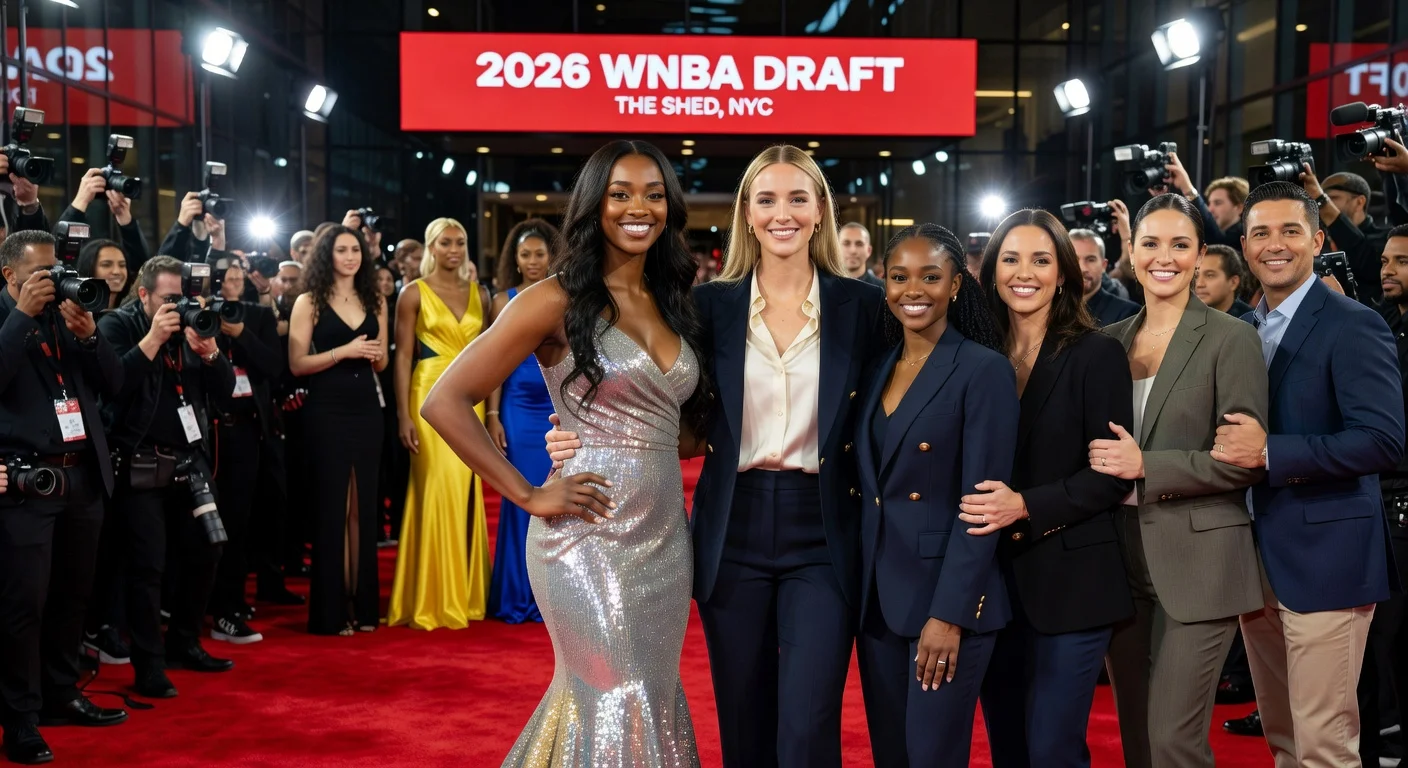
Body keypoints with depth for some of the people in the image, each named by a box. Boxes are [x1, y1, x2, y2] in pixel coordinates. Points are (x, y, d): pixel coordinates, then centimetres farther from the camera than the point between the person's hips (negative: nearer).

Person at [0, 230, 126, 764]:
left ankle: (61, 694, 26)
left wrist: (88, 332, -6)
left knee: (72, 595, 12)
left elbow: (113, 381, 10)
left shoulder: (69, 314, 14)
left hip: (82, 476, 6)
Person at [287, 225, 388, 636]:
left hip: (367, 410, 4)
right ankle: (330, 612, 5)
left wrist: (375, 355, -5)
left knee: (364, 507, 8)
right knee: (331, 508, -1)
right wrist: (345, 351, -18)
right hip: (327, 412, -4)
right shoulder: (309, 302, -2)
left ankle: (363, 605, 16)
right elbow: (297, 364, -9)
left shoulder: (375, 301, 11)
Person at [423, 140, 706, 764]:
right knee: (621, 710, -1)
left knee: (655, 701, 14)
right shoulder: (558, 300, -8)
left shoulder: (675, 303, 10)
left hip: (666, 537, 6)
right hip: (589, 536, -6)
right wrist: (529, 496, -13)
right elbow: (445, 403, -12)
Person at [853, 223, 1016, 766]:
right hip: (876, 594, 6)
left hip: (948, 595, -6)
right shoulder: (876, 368, 9)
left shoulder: (984, 370, -10)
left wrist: (949, 613, -18)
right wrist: (859, 587, 7)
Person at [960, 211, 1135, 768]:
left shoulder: (1096, 355, -5)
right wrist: (987, 510, -4)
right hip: (991, 577, 4)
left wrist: (1025, 507, -21)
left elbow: (1112, 473, -10)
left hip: (1069, 578, -4)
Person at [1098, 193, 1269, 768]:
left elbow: (1245, 459, -11)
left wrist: (1146, 468, -17)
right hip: (1122, 558, 5)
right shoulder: (1110, 341, 10)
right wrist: (1107, 466, -1)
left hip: (1198, 559, -5)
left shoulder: (1230, 339, -6)